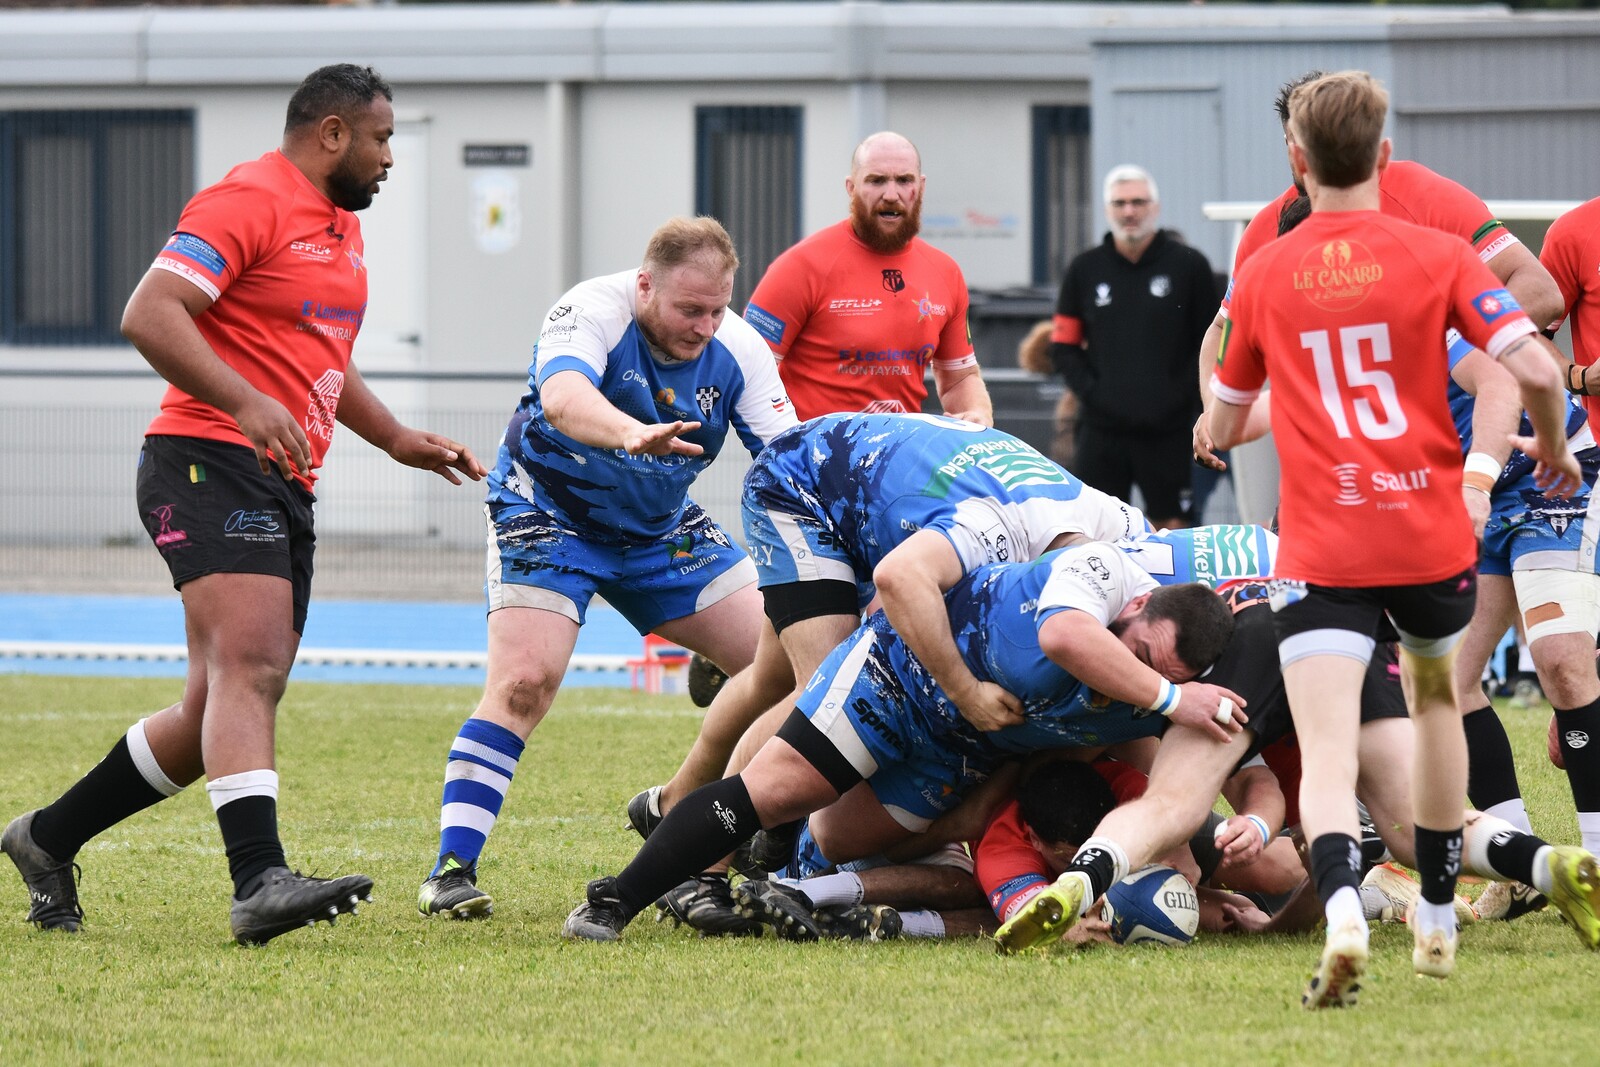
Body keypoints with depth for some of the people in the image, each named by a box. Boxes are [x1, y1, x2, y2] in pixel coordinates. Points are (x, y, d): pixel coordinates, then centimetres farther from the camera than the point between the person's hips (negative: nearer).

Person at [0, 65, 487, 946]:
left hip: (285, 490, 10)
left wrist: (397, 439, 30)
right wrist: (247, 403, -28)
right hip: (212, 467, -10)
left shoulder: (341, 226, 23)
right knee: (248, 666, -24)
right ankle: (259, 880, -37)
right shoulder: (249, 202, -8)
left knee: (222, 715, 9)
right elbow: (149, 315, -19)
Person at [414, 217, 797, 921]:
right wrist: (635, 435, -67)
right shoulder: (592, 311, -26)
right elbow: (563, 397, -46)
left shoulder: (737, 350, -11)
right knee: (524, 680, -23)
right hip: (549, 512, -6)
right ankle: (452, 871, -18)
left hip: (659, 531, 6)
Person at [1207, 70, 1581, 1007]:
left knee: (1326, 757, -11)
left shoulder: (1262, 277, 5)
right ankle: (1438, 919, 34)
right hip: (1433, 538, 1)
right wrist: (1552, 449, 9)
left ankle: (1343, 907, -39)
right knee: (1437, 699, 28)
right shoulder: (1436, 257, -1)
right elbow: (1535, 367, -13)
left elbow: (1224, 426, 18)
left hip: (1320, 552, -1)